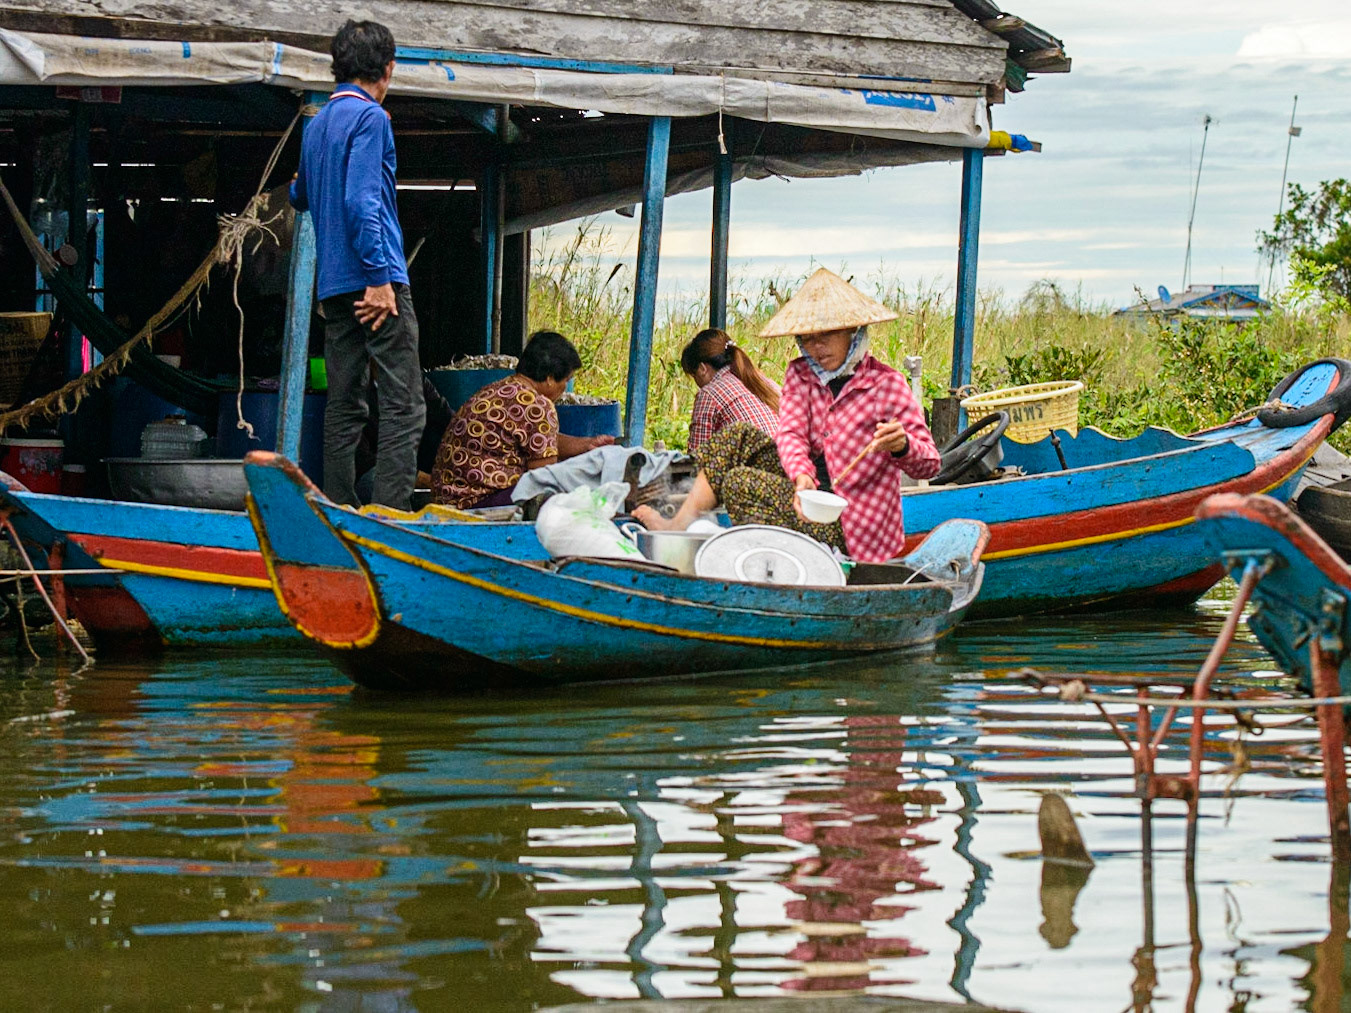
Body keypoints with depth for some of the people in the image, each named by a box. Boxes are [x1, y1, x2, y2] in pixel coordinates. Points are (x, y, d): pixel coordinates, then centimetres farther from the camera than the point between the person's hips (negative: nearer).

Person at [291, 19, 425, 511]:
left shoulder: (317, 124, 18)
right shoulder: (370, 117, -7)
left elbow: (301, 198, 33)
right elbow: (362, 200, -17)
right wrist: (380, 277, -20)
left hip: (333, 286, 8)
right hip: (374, 280, -8)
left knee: (344, 405, 10)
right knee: (403, 403, -9)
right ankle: (392, 516, -17)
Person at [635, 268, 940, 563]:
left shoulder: (885, 384, -12)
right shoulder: (801, 374, 6)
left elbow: (929, 465, -13)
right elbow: (790, 433, -9)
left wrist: (901, 446, -38)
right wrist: (801, 475, -31)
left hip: (844, 526, -7)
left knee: (740, 483, -17)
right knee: (740, 437, -1)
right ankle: (679, 525, -2)